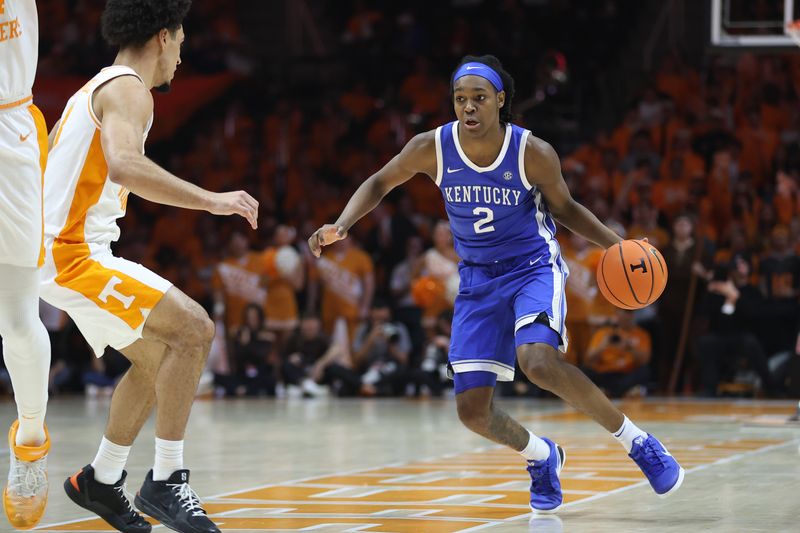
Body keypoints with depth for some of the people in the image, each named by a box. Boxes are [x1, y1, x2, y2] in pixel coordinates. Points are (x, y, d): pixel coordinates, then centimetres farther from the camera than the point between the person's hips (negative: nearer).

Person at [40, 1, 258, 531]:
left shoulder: (93, 90, 20)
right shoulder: (127, 90, -11)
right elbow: (124, 165, -31)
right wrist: (210, 200, -29)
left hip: (62, 251, 10)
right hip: (73, 254, -10)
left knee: (158, 358, 19)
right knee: (194, 329, -16)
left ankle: (101, 479, 27)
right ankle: (165, 482, -14)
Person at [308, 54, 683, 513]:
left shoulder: (533, 153, -18)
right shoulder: (433, 148, -13)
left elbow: (564, 207, 0)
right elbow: (380, 184, 4)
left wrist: (617, 244, -14)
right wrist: (342, 226, -12)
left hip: (533, 265, -4)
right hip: (478, 279, 4)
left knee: (539, 361, -33)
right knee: (472, 410, -3)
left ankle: (636, 441, -16)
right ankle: (542, 457, 29)